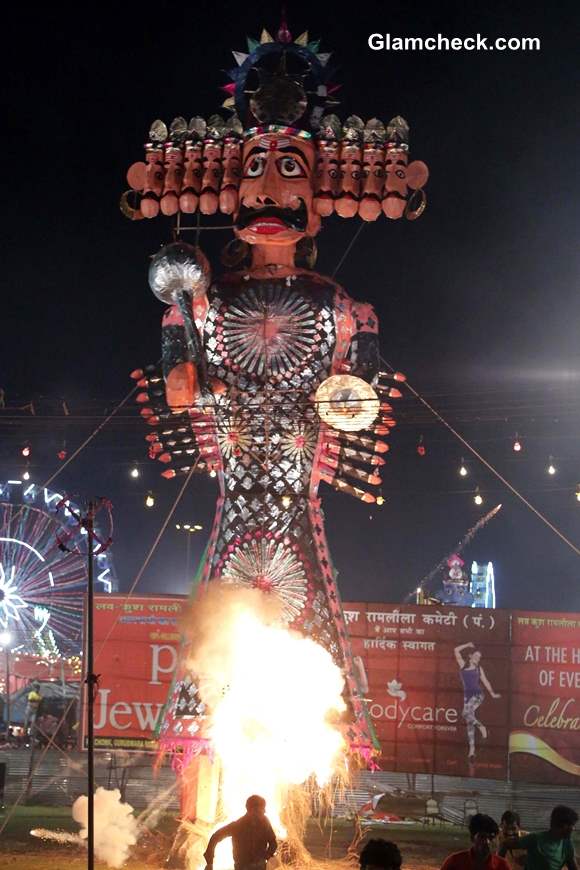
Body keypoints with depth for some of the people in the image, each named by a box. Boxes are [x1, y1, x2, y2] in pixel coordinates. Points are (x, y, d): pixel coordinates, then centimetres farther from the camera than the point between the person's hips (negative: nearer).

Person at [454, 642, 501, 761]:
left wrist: (492, 693, 10)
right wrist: (468, 645, 14)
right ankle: (471, 749, 2)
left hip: (477, 695, -2)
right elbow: (456, 650, 8)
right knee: (469, 724, 0)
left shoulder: (479, 669, 11)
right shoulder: (463, 665, 11)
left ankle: (481, 727, -8)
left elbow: (485, 681, 15)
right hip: (467, 695, 2)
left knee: (466, 713, -28)